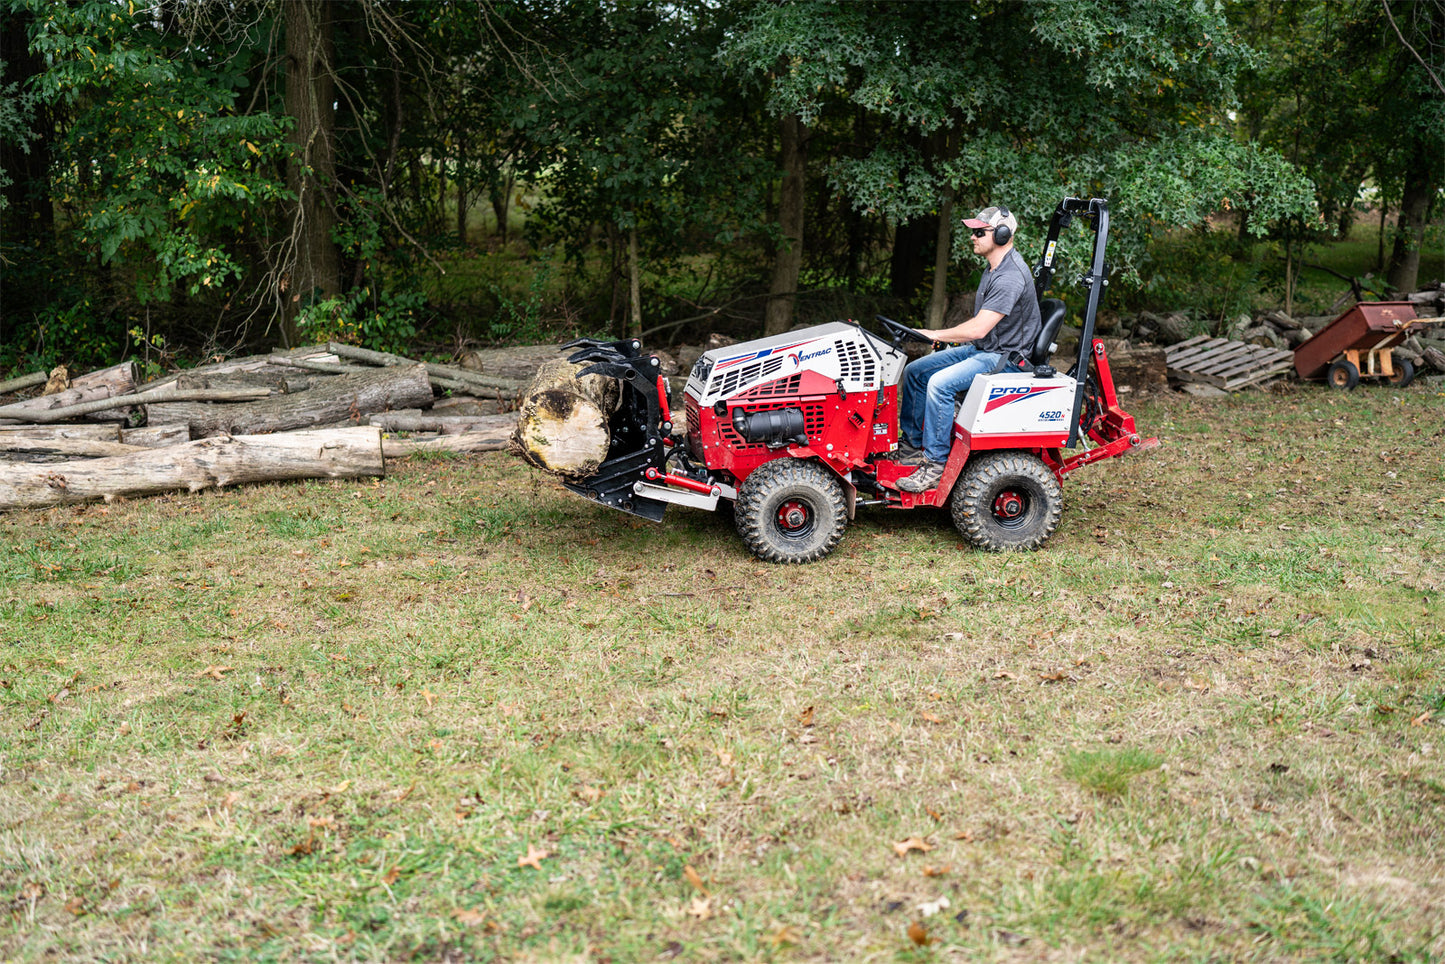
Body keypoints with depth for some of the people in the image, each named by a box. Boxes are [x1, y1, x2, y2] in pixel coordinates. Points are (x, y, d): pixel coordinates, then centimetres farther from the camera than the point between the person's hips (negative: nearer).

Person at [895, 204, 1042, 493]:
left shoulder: (1010, 277, -23)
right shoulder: (994, 268, 11)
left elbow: (979, 329, -28)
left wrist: (935, 335, -19)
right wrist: (946, 336, 11)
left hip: (1004, 357, -11)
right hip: (980, 350, 11)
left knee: (939, 383, -29)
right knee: (915, 371, 7)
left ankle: (935, 464, -22)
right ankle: (912, 443, 17)